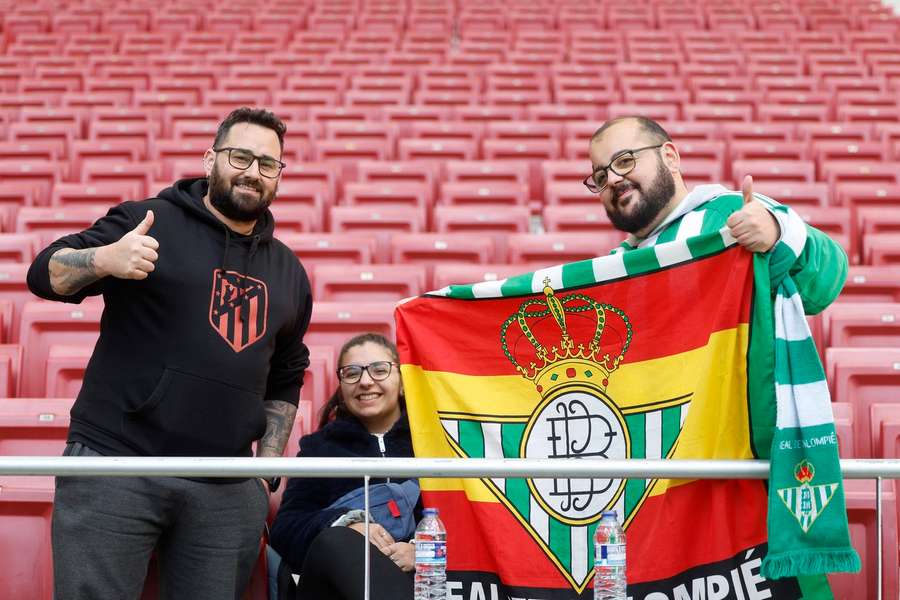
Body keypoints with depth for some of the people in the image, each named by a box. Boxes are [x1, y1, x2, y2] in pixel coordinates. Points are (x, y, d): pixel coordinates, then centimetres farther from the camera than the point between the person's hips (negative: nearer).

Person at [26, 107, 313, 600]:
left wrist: (270, 464, 14)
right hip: (115, 466, -4)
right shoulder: (149, 221, 3)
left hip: (226, 493, 4)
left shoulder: (288, 272, 18)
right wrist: (104, 259, -23)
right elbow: (45, 274, -4)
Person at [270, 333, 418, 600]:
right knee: (335, 539, -33)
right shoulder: (319, 447, 24)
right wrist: (346, 524, -10)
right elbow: (285, 528, 10)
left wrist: (421, 550, -17)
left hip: (413, 577, -1)